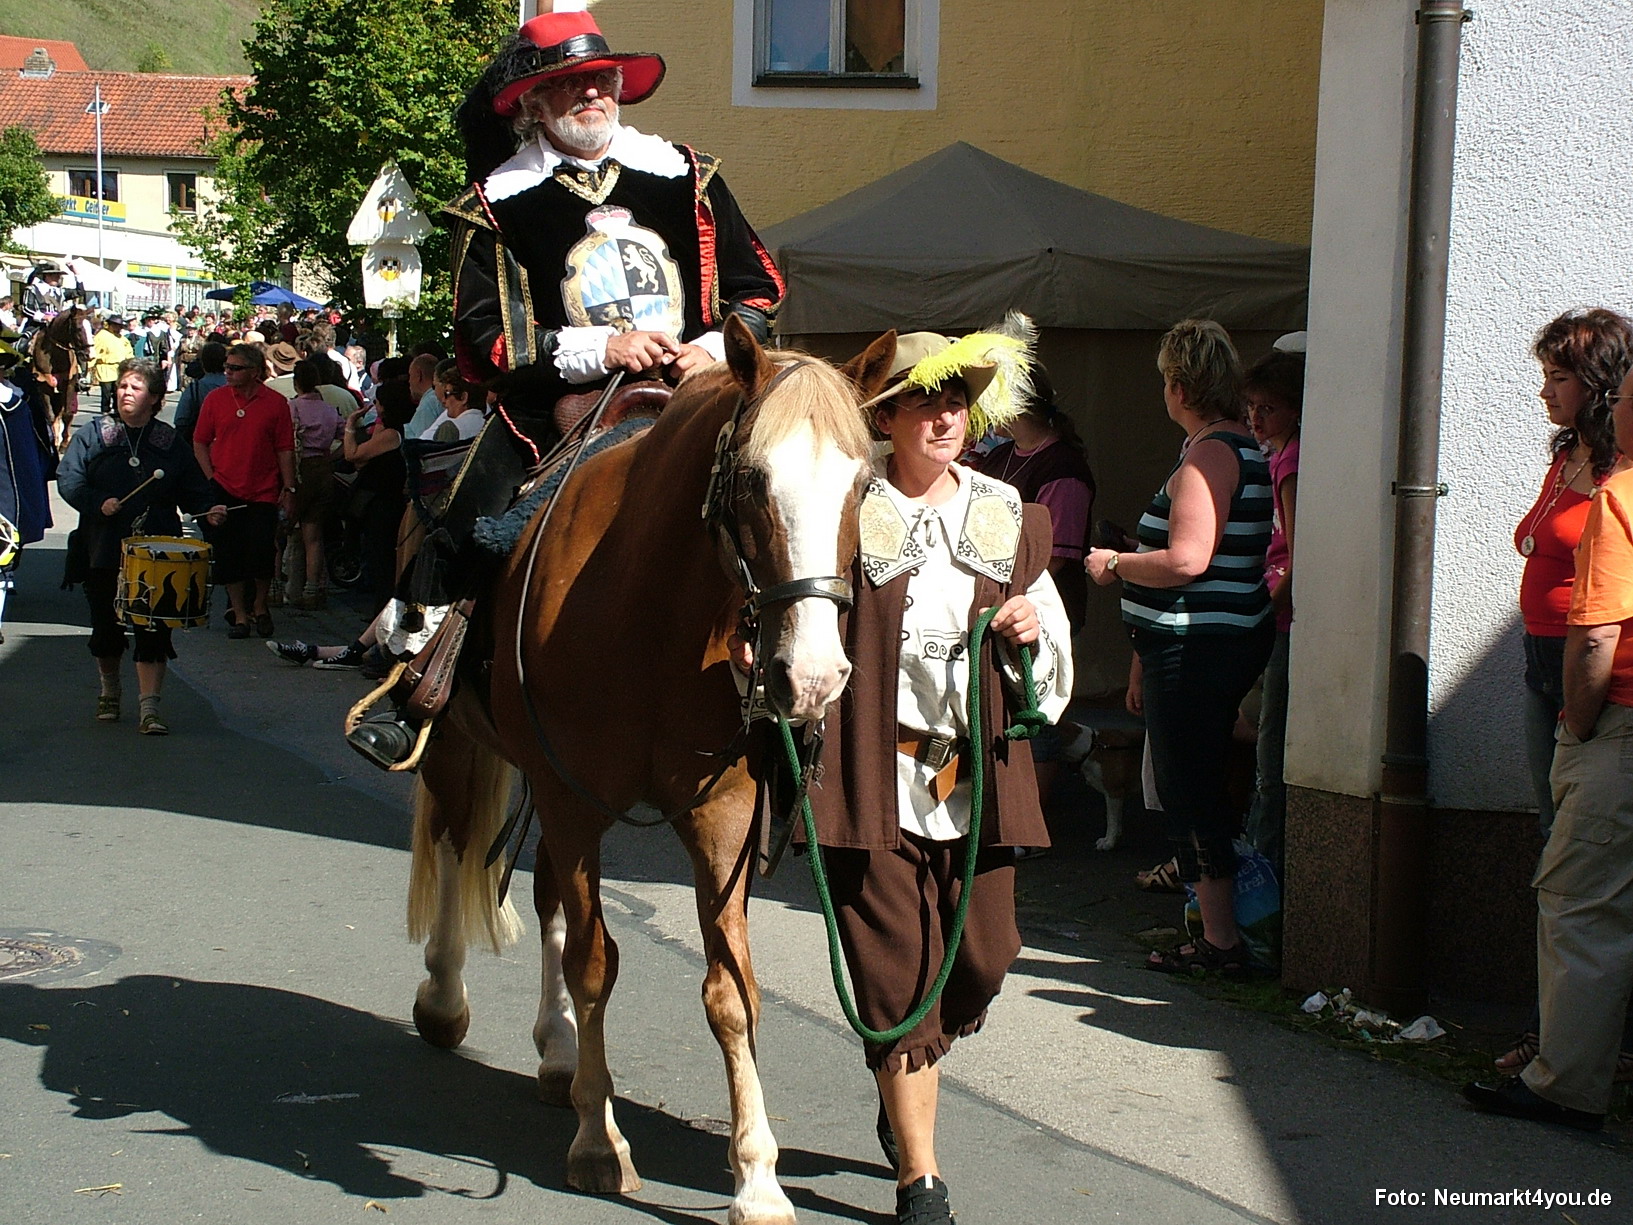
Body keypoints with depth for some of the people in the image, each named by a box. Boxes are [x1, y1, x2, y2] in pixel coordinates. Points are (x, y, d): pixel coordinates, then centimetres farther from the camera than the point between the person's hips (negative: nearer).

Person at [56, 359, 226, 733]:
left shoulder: (170, 442, 8)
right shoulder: (92, 434, 4)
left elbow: (192, 488, 7)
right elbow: (68, 480, -2)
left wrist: (208, 509, -12)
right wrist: (98, 503, -17)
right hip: (104, 549, 0)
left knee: (153, 631, -6)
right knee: (106, 627, 12)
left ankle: (150, 709, -6)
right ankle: (109, 692, 35)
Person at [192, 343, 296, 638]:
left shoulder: (276, 403, -1)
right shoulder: (215, 399, 2)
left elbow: (285, 448, 2)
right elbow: (200, 442, 8)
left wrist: (288, 488, -2)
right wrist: (210, 479, -3)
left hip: (263, 494, -1)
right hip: (224, 492, 1)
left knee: (262, 555, -3)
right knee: (229, 557, 3)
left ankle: (259, 607, 21)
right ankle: (239, 614, 16)